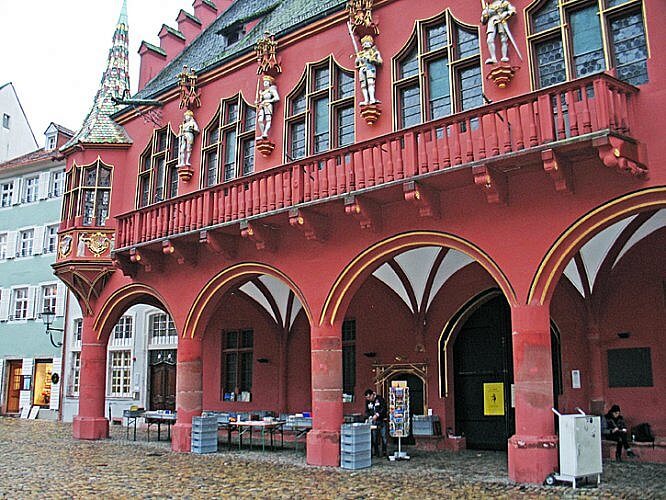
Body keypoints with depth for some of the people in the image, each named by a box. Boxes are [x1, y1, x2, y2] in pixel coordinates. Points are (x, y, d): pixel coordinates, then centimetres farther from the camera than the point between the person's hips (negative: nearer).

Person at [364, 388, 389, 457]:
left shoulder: (380, 399, -10)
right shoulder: (368, 401, 7)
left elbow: (384, 408, -15)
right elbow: (367, 411, 12)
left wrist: (377, 415, -22)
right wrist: (369, 417, -7)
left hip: (382, 420, -4)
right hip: (374, 421, 4)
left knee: (384, 436, -3)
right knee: (374, 437, 1)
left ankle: (384, 451, 9)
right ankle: (376, 452, 9)